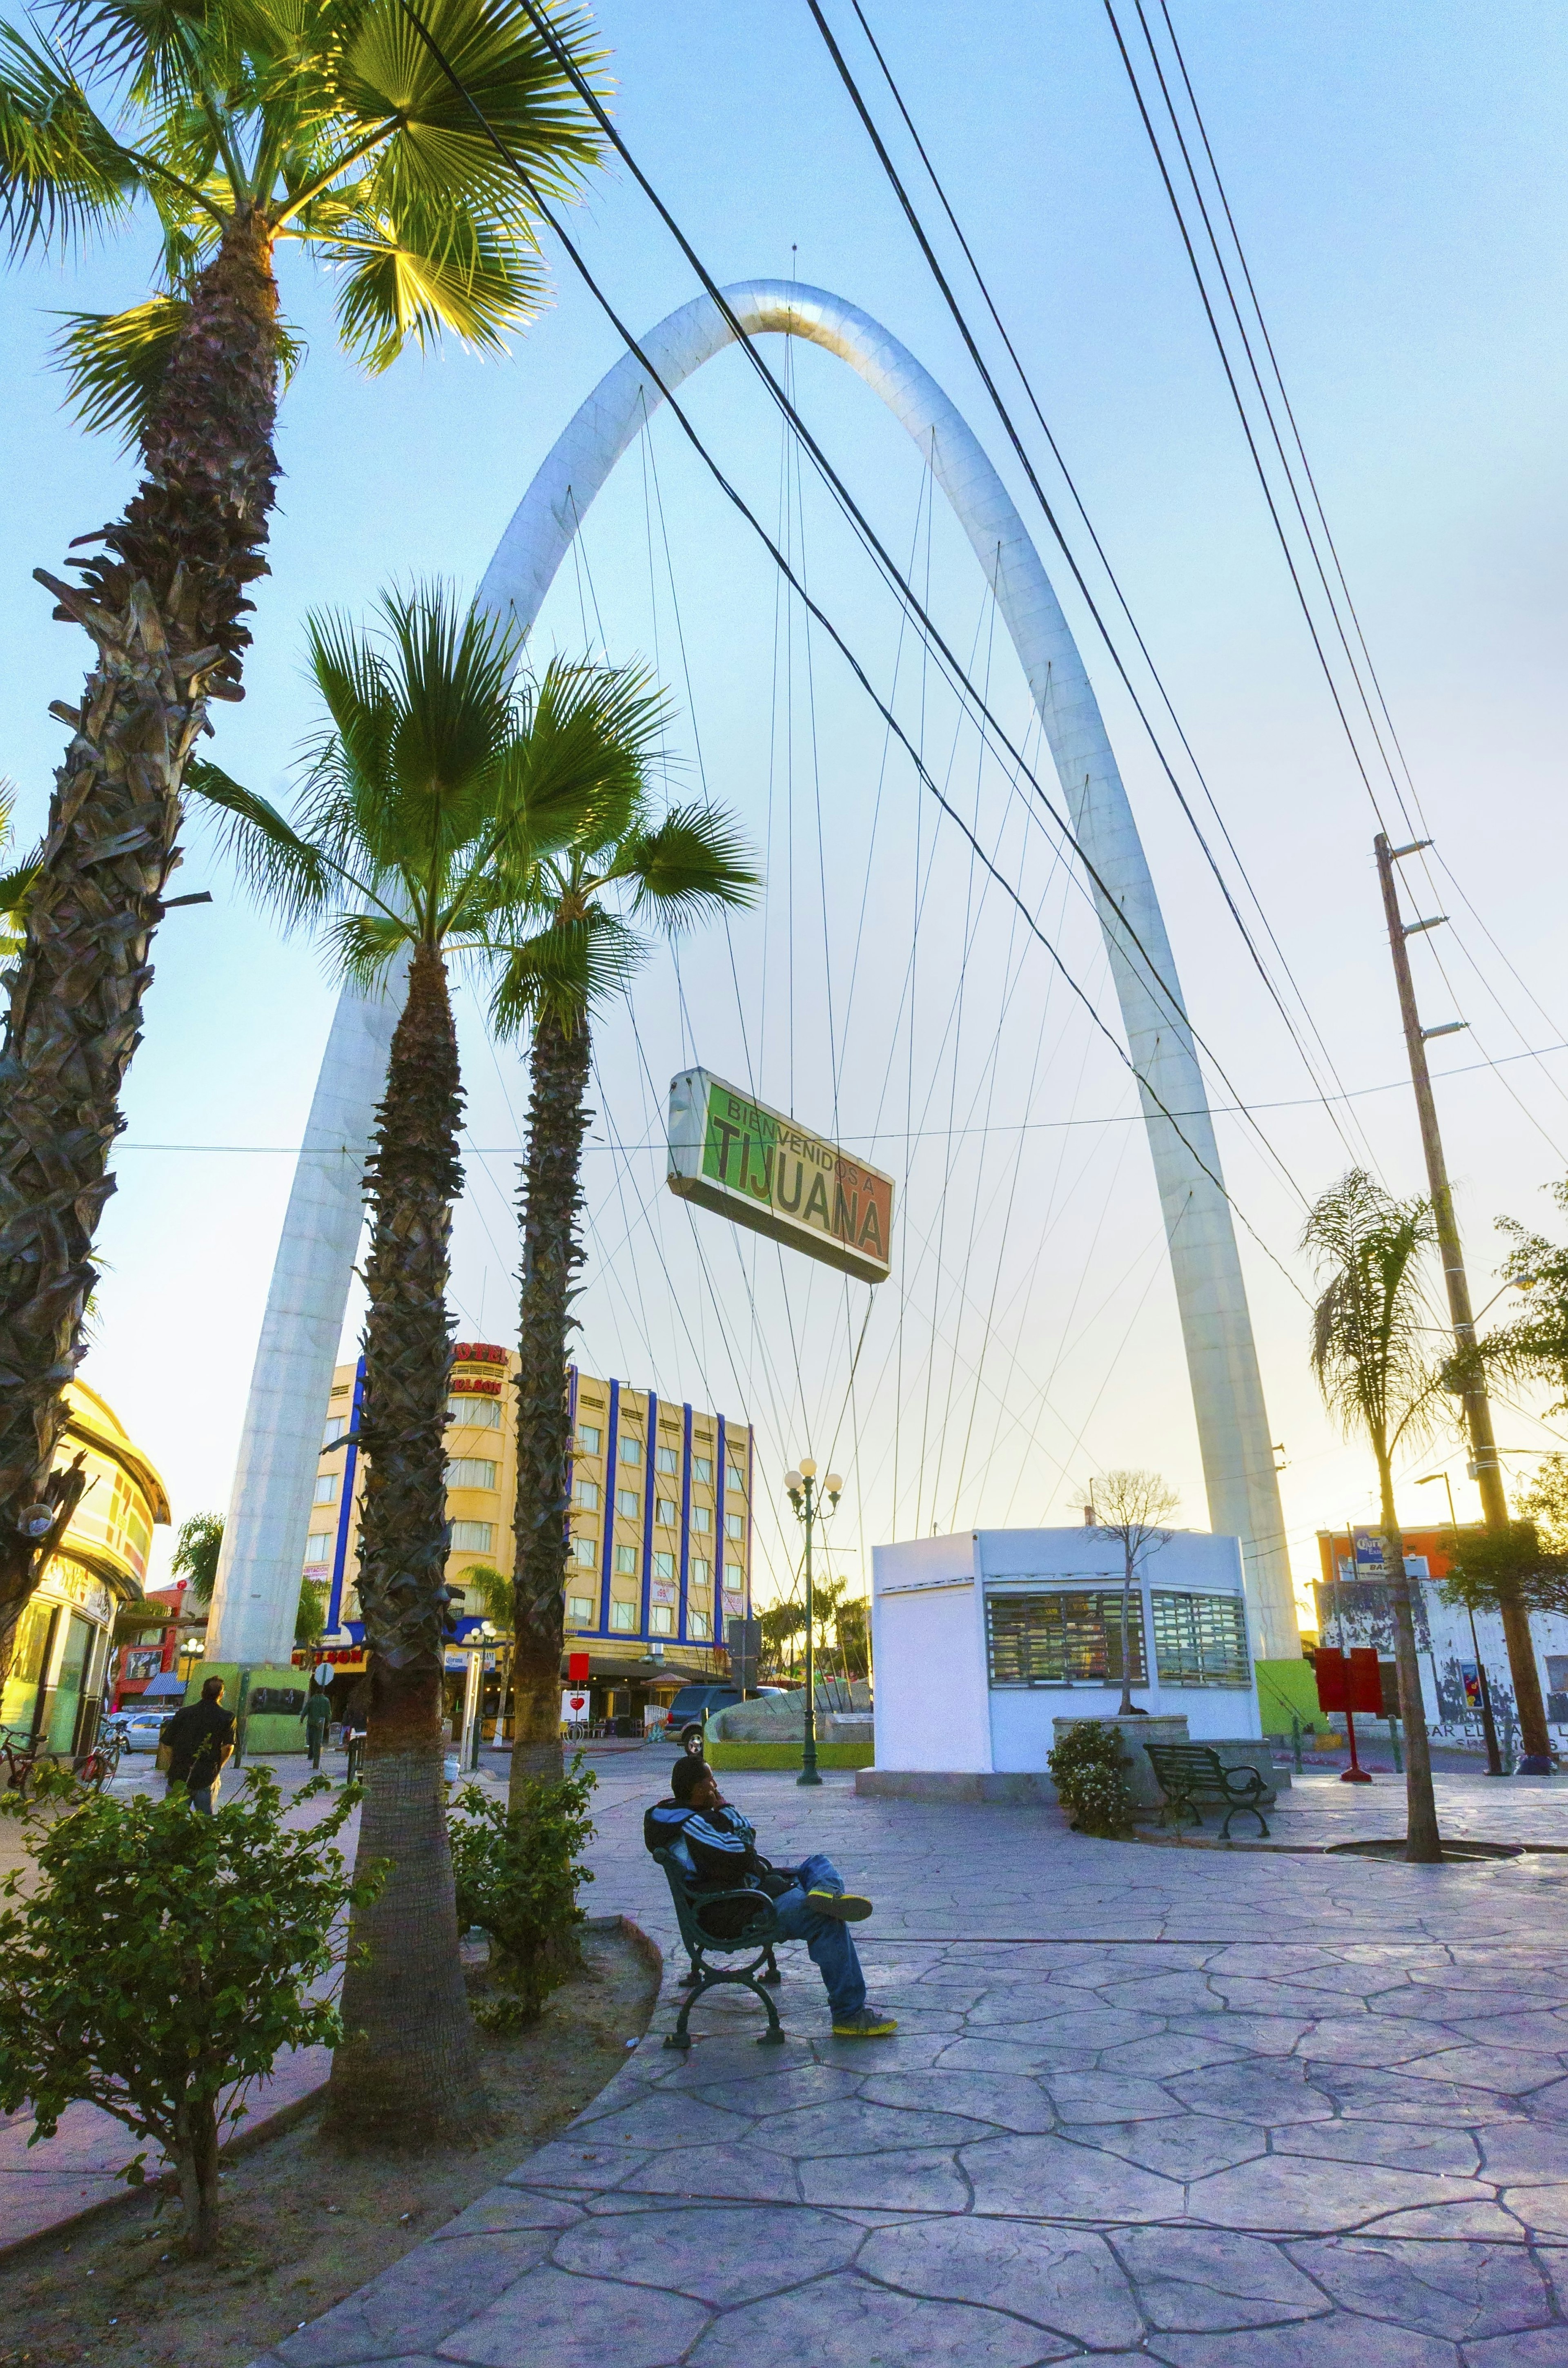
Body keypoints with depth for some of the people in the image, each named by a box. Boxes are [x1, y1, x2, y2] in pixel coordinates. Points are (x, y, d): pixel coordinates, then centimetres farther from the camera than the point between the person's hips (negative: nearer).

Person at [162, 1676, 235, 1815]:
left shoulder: (182, 1713, 5)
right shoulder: (227, 1717, -3)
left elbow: (168, 1743, 4)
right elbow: (228, 1746, -11)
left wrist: (173, 1767, 16)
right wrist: (217, 1767, 5)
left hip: (179, 1777, 2)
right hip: (207, 1778, -2)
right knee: (206, 1821, 7)